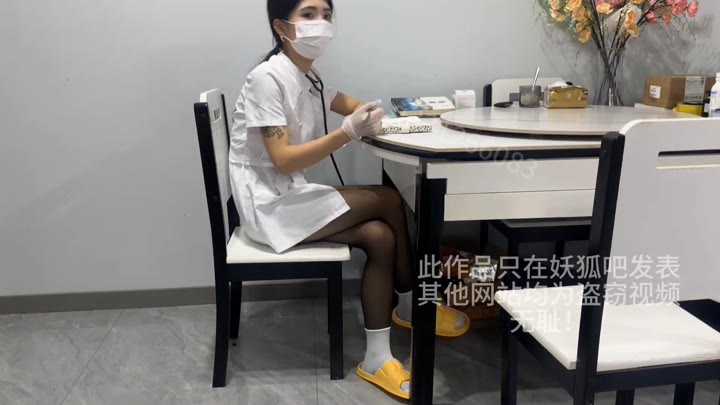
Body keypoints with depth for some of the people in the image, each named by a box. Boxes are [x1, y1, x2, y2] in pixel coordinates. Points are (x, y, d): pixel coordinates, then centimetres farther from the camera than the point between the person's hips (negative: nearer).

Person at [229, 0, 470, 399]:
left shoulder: (307, 77, 10)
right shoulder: (267, 78, -16)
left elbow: (351, 106, 20)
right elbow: (283, 161, -23)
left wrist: (368, 116, -5)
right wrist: (349, 132, -29)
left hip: (290, 199, 8)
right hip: (268, 206, -8)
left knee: (379, 236, -12)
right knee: (388, 200, -15)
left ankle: (377, 358, -2)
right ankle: (411, 306, 6)